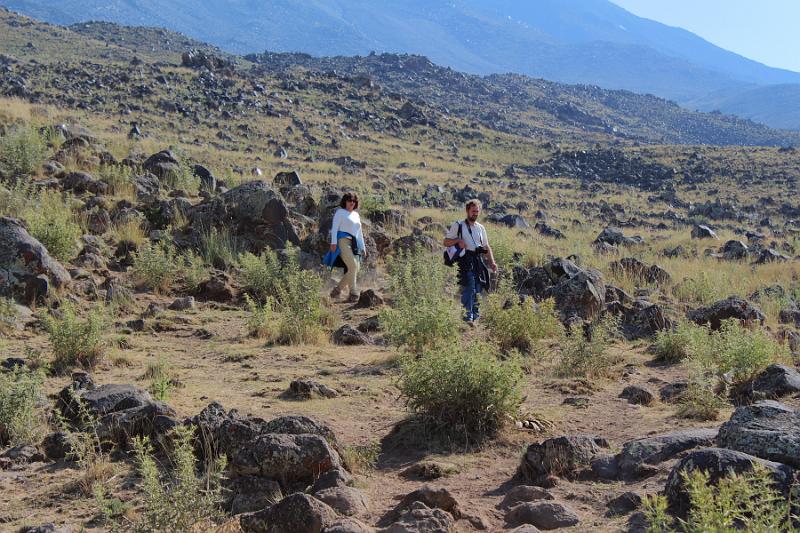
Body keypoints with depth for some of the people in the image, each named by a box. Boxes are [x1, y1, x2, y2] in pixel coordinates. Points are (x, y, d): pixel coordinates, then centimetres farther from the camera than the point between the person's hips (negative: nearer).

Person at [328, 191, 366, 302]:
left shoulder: (356, 215, 27)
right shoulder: (340, 212, 7)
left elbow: (359, 233, 30)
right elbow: (334, 228, -3)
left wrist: (363, 248, 23)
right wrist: (333, 242, -16)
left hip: (354, 244, 7)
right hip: (343, 241, -7)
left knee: (354, 269, -6)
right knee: (353, 265, -21)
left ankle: (337, 290, 5)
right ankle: (353, 293, -21)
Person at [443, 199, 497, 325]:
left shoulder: (481, 228, 20)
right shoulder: (458, 225, 5)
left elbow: (486, 247, 24)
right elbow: (446, 242, 3)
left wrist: (492, 261, 11)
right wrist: (458, 240, -16)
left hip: (478, 261, 6)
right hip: (464, 261, -6)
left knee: (477, 289, 3)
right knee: (468, 288, -17)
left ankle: (475, 316, 11)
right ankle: (468, 318, -21)